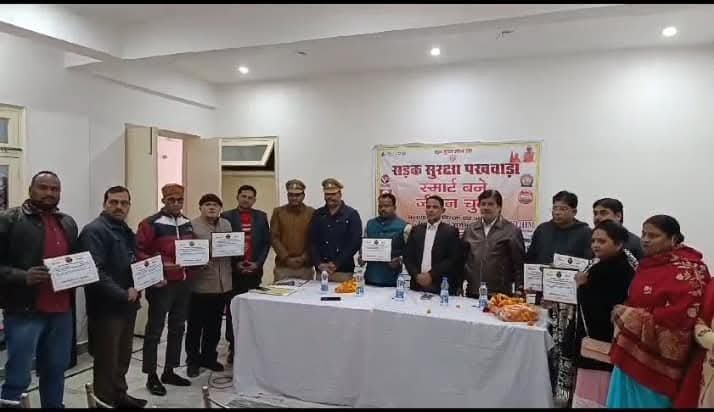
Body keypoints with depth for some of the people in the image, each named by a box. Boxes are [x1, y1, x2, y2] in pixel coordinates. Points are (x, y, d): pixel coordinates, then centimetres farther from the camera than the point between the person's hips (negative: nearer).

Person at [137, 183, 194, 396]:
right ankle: (151, 376, 15)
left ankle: (169, 372, 27)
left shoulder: (187, 224, 11)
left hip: (183, 283, 7)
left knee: (177, 328, 14)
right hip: (162, 284, -7)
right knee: (155, 330, 3)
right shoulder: (150, 224, -10)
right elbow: (140, 252, -14)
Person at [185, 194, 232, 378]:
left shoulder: (226, 224, 12)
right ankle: (193, 360, 22)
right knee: (195, 325, 7)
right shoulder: (191, 225, -7)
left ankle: (209, 357, 30)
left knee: (214, 325, 16)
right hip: (200, 284, -5)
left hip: (222, 284, 5)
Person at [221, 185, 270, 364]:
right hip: (234, 270, -2)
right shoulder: (227, 216, 1)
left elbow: (266, 242, 7)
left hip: (255, 270, 2)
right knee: (233, 310, 2)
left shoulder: (261, 216, 9)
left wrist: (258, 263, -5)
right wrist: (235, 263, -9)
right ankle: (233, 347, 11)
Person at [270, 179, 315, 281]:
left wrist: (304, 258, -9)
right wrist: (286, 258, -8)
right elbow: (274, 237, 1)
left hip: (306, 266, 0)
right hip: (283, 265, 0)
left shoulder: (312, 213, 4)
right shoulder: (278, 212, 5)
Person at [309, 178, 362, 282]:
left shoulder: (351, 214, 0)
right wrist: (319, 264, -8)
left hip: (344, 271, -3)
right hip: (321, 270, 3)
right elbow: (312, 242, 6)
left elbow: (355, 243, -7)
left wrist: (336, 264, -12)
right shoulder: (317, 215, 10)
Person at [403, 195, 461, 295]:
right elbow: (408, 257, 6)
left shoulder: (451, 231, -2)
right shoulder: (416, 230, 9)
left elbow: (453, 260, -8)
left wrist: (431, 275, -14)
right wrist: (416, 275, -8)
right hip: (417, 285, 3)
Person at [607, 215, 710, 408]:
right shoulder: (648, 264, 9)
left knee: (646, 402, 5)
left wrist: (629, 315, -14)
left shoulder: (688, 270, -14)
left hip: (656, 359, -7)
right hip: (631, 352, 7)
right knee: (623, 402, 15)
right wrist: (622, 311, 2)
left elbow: (680, 318, -21)